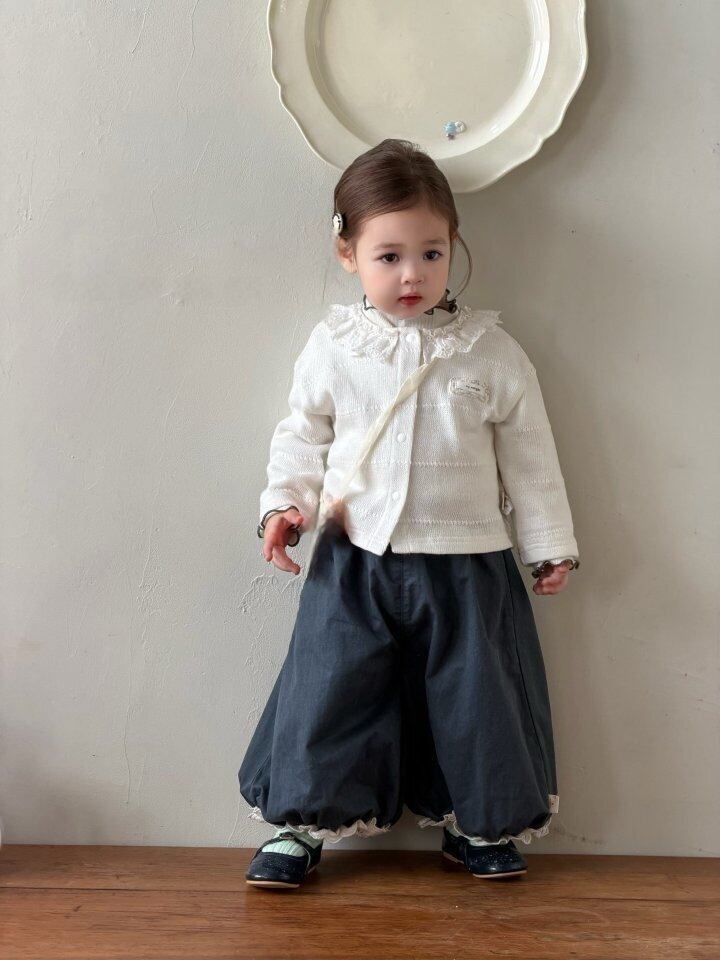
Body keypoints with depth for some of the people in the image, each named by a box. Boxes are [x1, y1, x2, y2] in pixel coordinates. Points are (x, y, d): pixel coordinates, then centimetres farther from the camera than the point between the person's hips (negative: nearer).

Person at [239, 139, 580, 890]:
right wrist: (286, 502, -7)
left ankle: (481, 823, 29)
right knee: (331, 686, 4)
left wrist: (550, 545, 7)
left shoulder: (491, 350, -1)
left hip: (467, 563, 0)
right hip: (356, 559, 0)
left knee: (475, 693, 9)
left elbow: (529, 455, 4)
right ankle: (301, 821, 21)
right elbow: (302, 434, 9)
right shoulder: (333, 346, 0)